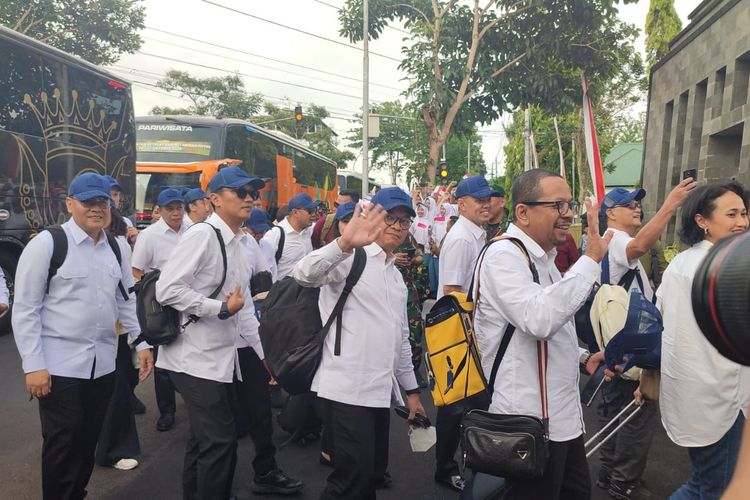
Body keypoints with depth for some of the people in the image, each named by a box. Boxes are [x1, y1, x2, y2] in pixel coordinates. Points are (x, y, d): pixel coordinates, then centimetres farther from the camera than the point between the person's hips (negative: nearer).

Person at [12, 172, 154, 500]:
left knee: (88, 442, 16)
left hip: (103, 364, 5)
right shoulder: (46, 243, -8)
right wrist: (33, 365, -12)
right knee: (62, 446, 7)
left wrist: (142, 343, 5)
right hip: (59, 365, -4)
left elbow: (127, 300, 13)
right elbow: (24, 309, -8)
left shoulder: (117, 248, 7)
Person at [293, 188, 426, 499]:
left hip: (381, 391, 8)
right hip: (347, 390, -8)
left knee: (374, 473, 17)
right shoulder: (352, 258, -7)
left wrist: (411, 389, 22)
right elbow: (304, 274, -28)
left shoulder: (396, 276, 19)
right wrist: (345, 243, -45)